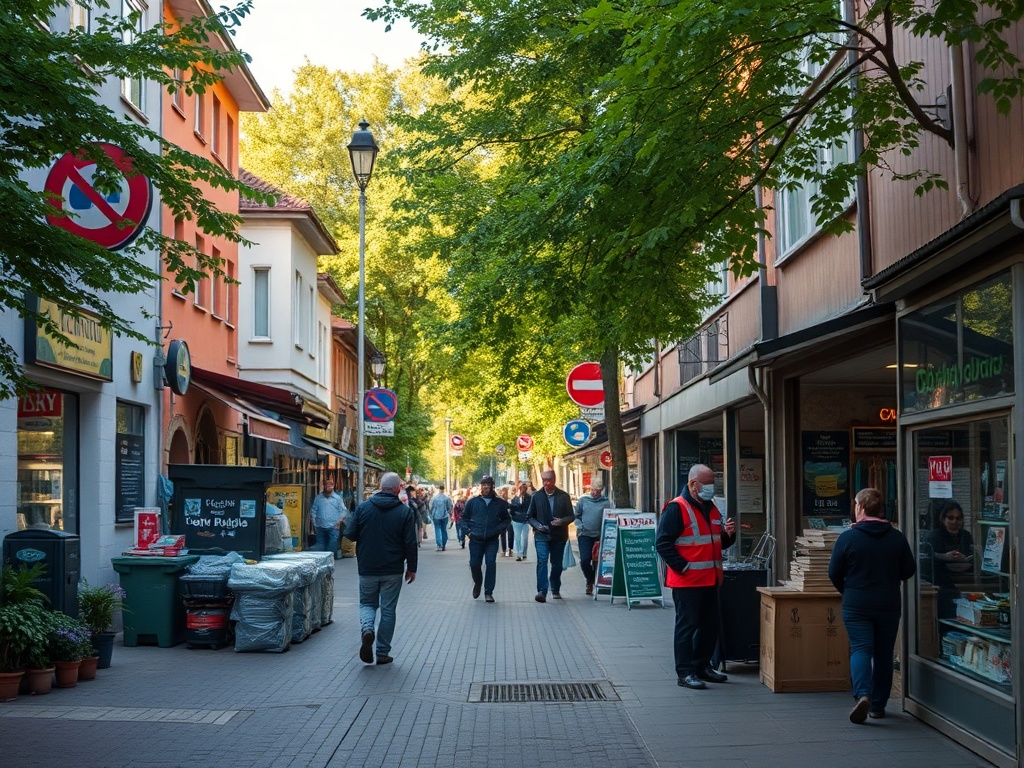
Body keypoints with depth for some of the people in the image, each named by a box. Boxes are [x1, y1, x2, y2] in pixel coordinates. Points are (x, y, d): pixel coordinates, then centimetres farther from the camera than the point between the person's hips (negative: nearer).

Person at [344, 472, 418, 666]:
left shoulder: (363, 507, -3)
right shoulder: (405, 511, -7)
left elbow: (350, 534, -2)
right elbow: (410, 543, -7)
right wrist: (411, 568, 4)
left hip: (367, 569, 1)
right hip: (393, 570, -1)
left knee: (367, 603, 17)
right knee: (388, 609, 9)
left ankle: (367, 628, -14)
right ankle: (383, 653, 11)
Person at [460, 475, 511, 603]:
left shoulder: (499, 503, 3)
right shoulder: (473, 502, 4)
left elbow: (507, 519, 11)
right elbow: (464, 518, 13)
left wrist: (499, 529, -4)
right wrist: (468, 531, 0)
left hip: (492, 540, -1)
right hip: (476, 540, 1)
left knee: (491, 563, -12)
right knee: (474, 564, 1)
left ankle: (488, 592, -3)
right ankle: (477, 583, 33)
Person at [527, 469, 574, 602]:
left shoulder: (564, 496, 4)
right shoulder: (536, 497, 5)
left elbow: (571, 516, 6)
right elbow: (530, 516, 11)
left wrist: (562, 521, -15)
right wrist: (537, 525, -9)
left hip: (559, 536, 1)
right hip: (541, 536, -1)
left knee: (557, 564, 10)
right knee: (542, 561, -17)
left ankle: (555, 590, 29)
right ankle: (542, 591, -22)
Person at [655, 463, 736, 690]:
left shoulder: (711, 509, 16)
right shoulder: (676, 508, -12)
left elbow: (719, 543, 24)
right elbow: (662, 543, -17)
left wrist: (728, 534, 2)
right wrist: (683, 566, -18)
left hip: (710, 580, 8)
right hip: (686, 581, -8)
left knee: (709, 625, 14)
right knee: (687, 626, -3)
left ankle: (702, 666, 27)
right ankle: (685, 672, 4)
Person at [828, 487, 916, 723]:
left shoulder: (847, 537, -9)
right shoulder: (897, 537, -2)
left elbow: (834, 573, -3)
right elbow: (909, 571, 6)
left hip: (856, 605, -2)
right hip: (889, 605, 3)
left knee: (860, 649, -2)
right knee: (884, 653, 12)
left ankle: (862, 694, -25)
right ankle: (878, 705, 18)